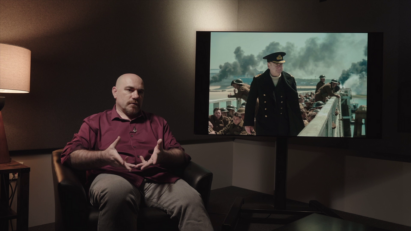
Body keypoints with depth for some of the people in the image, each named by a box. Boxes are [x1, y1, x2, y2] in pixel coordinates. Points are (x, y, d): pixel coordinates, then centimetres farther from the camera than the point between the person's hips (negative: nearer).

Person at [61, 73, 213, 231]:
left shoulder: (158, 122, 26)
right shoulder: (94, 122, 19)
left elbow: (181, 156, 19)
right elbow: (70, 155, 6)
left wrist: (163, 156, -7)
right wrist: (103, 157, -15)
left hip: (157, 178, 2)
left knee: (191, 200, -31)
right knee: (118, 191, -40)